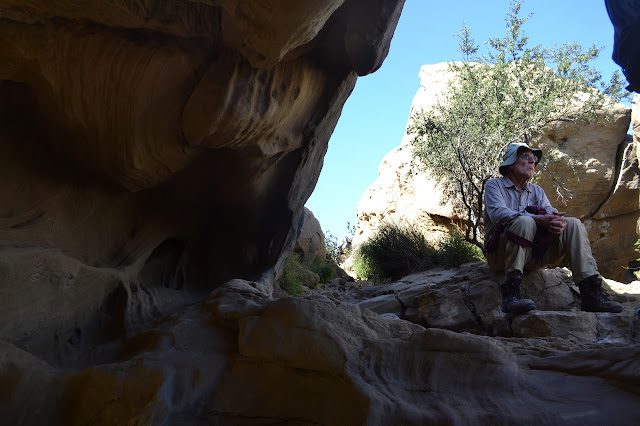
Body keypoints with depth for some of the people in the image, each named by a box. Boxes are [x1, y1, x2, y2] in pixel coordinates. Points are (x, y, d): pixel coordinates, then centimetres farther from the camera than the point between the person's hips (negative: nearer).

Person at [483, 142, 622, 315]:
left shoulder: (536, 191, 23)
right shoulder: (494, 185, 4)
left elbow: (550, 211, 4)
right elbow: (499, 214, -16)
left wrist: (559, 220, -23)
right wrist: (539, 220, -29)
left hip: (533, 253, 6)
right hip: (500, 254, -5)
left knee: (573, 224, -11)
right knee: (525, 221, -33)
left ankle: (591, 294, -21)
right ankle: (510, 292, -39)